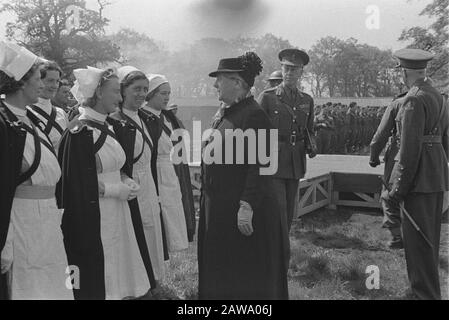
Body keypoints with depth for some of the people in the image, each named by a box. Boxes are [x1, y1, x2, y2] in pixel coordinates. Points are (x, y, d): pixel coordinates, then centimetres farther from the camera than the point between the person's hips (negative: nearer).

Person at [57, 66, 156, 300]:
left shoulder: (106, 128, 11)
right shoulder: (81, 131, -15)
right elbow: (76, 182, -18)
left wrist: (126, 182, 2)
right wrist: (115, 189, -14)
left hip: (116, 214, 8)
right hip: (92, 217, -8)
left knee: (117, 268, 13)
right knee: (96, 283, 1)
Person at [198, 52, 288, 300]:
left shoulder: (254, 115, -17)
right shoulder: (228, 113, 10)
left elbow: (258, 166, -22)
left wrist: (247, 206, -25)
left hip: (242, 211, -9)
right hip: (219, 209, 9)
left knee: (247, 275, 7)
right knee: (221, 271, 20)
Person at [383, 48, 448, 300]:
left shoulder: (415, 100, -15)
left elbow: (410, 148, -20)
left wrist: (398, 189, -17)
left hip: (418, 179, -10)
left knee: (417, 240, -2)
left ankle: (425, 294, 6)